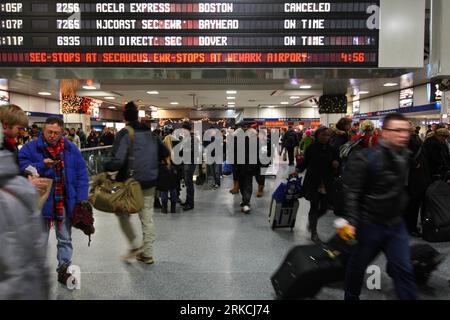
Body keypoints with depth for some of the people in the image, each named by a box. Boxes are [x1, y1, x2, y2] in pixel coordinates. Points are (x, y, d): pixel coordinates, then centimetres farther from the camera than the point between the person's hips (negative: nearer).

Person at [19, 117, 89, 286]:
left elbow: (81, 174, 1)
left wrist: (81, 198, -6)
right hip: (41, 203, -2)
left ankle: (64, 269, 29)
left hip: (65, 203, 2)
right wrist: (42, 166, -25)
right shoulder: (31, 148, -4)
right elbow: (21, 168, -10)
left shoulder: (71, 148, 1)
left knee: (65, 240, 14)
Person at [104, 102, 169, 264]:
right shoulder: (150, 132, 5)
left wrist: (106, 167, -6)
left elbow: (117, 161, -24)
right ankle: (147, 253, 19)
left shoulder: (124, 134, -14)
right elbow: (165, 152, 14)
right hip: (149, 182, 5)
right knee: (147, 218, 12)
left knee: (123, 214, 17)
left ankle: (135, 245, 9)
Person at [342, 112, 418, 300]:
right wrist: (351, 222, -24)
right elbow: (351, 192, -19)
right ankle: (351, 297, 39)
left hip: (396, 223, 5)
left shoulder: (406, 157, 3)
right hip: (370, 223, -5)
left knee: (404, 270, 7)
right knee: (358, 264, 15)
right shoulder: (365, 158, -20)